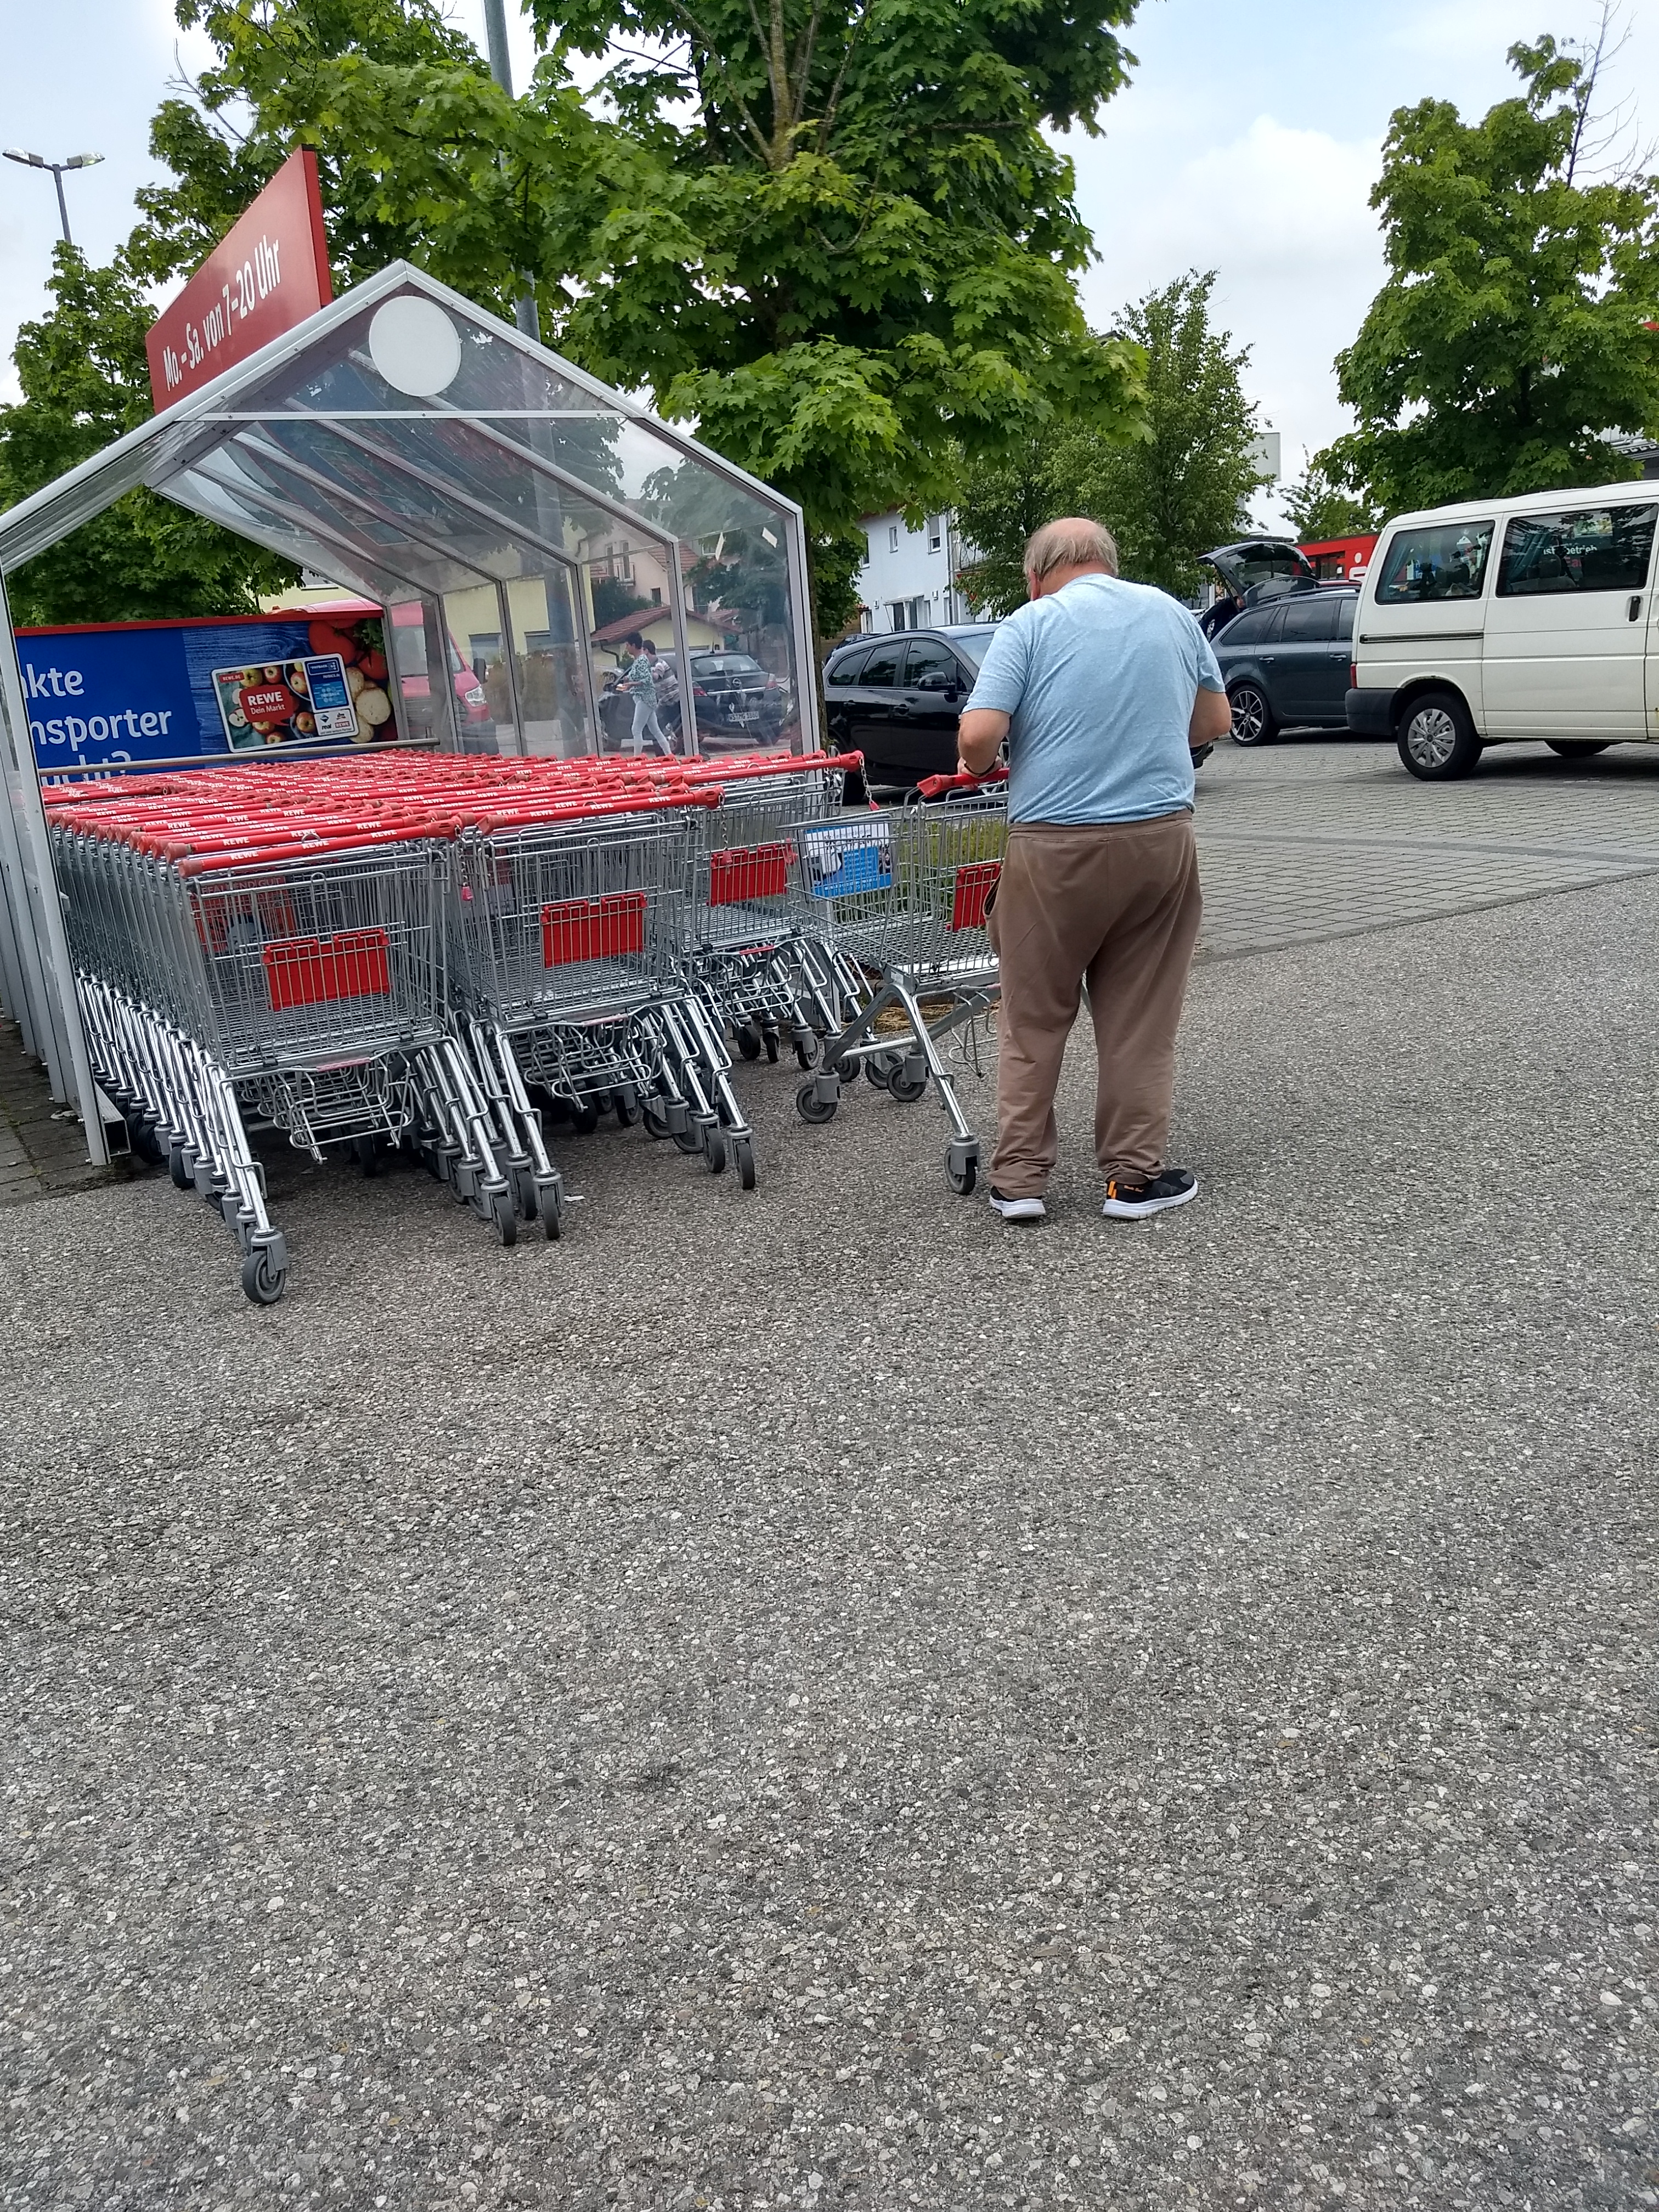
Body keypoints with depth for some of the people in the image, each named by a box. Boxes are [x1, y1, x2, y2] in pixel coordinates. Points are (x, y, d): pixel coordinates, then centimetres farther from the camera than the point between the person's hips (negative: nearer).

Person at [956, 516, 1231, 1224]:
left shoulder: (1029, 624, -2)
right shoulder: (1171, 613, 11)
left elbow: (977, 736, -13)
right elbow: (1214, 721, 20)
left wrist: (980, 771, 8)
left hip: (1055, 846, -2)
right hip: (1159, 836, 3)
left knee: (1034, 1019, 9)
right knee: (1140, 1020, 10)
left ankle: (1019, 1178, 12)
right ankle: (1134, 1176, 14)